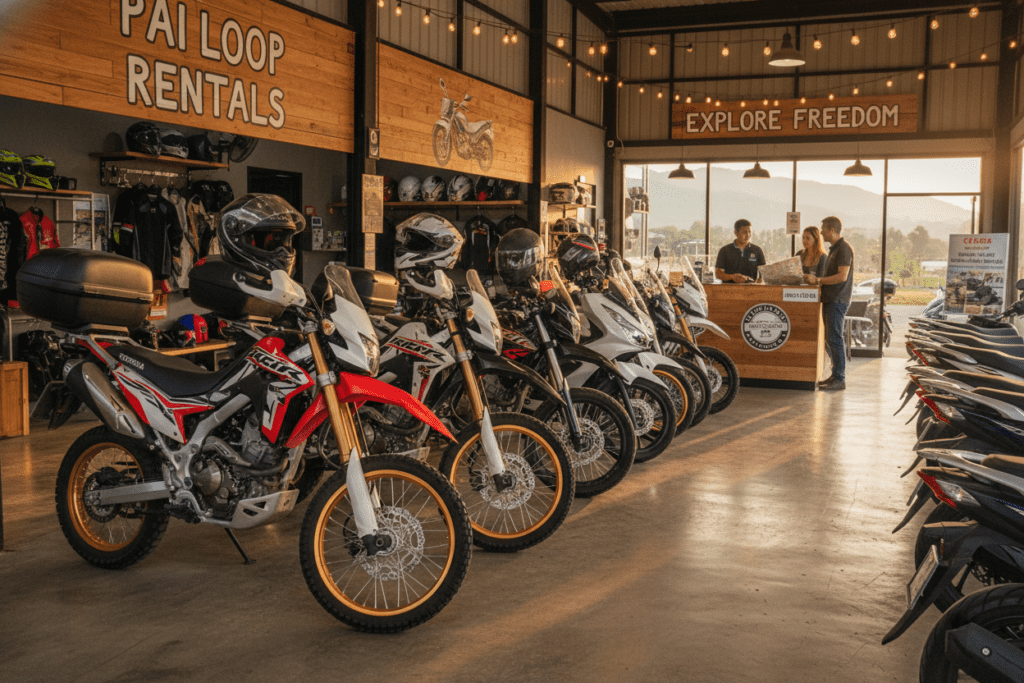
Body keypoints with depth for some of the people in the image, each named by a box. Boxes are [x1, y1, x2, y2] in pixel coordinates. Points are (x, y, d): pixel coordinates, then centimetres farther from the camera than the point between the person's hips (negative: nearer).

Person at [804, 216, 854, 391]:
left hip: (837, 300, -10)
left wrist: (818, 280, -16)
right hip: (830, 299, 10)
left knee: (835, 339, -10)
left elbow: (842, 276, -20)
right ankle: (835, 375, 18)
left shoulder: (844, 248, -12)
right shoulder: (834, 249, 20)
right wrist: (815, 279, 13)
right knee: (829, 339, 11)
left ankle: (840, 379, -7)